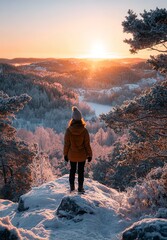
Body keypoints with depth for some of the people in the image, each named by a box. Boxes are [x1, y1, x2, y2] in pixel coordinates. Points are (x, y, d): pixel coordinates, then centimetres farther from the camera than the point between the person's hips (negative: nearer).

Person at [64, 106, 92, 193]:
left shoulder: (68, 130, -15)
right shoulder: (84, 130, -17)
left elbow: (66, 144, -8)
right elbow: (87, 144, -10)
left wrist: (65, 154, 6)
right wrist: (89, 155, 2)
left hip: (72, 155, 1)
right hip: (82, 155, -1)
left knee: (72, 170, 19)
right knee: (81, 171, 14)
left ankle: (72, 187, 27)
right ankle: (80, 187, 20)